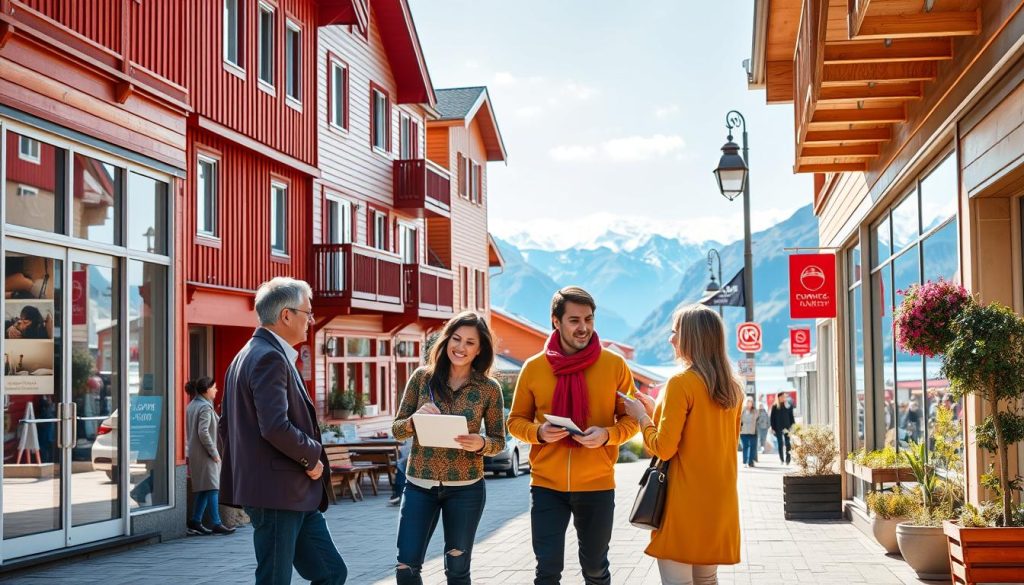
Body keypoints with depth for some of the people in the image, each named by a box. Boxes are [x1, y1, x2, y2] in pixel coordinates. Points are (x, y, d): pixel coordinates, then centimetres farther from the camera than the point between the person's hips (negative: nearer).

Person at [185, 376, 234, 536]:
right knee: (212, 488, -7)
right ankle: (216, 524, -8)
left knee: (203, 489, 12)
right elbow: (203, 432, -22)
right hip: (205, 453, -9)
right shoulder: (205, 407, -15)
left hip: (195, 453, 9)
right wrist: (214, 452, -16)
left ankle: (195, 522, 13)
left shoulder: (191, 406, 14)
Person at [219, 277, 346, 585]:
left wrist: (235, 473, 23)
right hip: (277, 493, -10)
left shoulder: (246, 355, 17)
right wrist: (313, 456, -12)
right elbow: (275, 427, -27)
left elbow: (226, 424, 22)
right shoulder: (270, 357, -16)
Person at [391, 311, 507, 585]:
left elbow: (499, 441, 2)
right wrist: (416, 419, -20)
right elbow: (397, 429, 2)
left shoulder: (489, 388, -3)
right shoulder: (422, 377, -1)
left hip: (466, 488, -1)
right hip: (419, 485, 1)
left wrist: (481, 444, -20)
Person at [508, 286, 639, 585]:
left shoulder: (614, 365, -3)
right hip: (546, 485, 0)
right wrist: (539, 432, -14)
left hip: (597, 486, 0)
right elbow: (516, 421, 7)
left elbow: (631, 418, 4)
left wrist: (608, 435, -16)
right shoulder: (533, 368, -1)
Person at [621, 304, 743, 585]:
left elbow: (664, 448, -15)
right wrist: (658, 411, 20)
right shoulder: (733, 388, 9)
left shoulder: (681, 383, -13)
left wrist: (642, 416, 2)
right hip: (720, 499, 7)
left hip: (686, 499, -7)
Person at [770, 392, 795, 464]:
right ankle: (781, 459, 9)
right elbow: (772, 418, 4)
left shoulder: (788, 406, 7)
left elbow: (791, 417, 9)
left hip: (787, 427, 0)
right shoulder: (774, 407, 3)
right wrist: (773, 428, -1)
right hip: (778, 428, 0)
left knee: (787, 443, -6)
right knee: (780, 444, 3)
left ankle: (788, 459, -6)